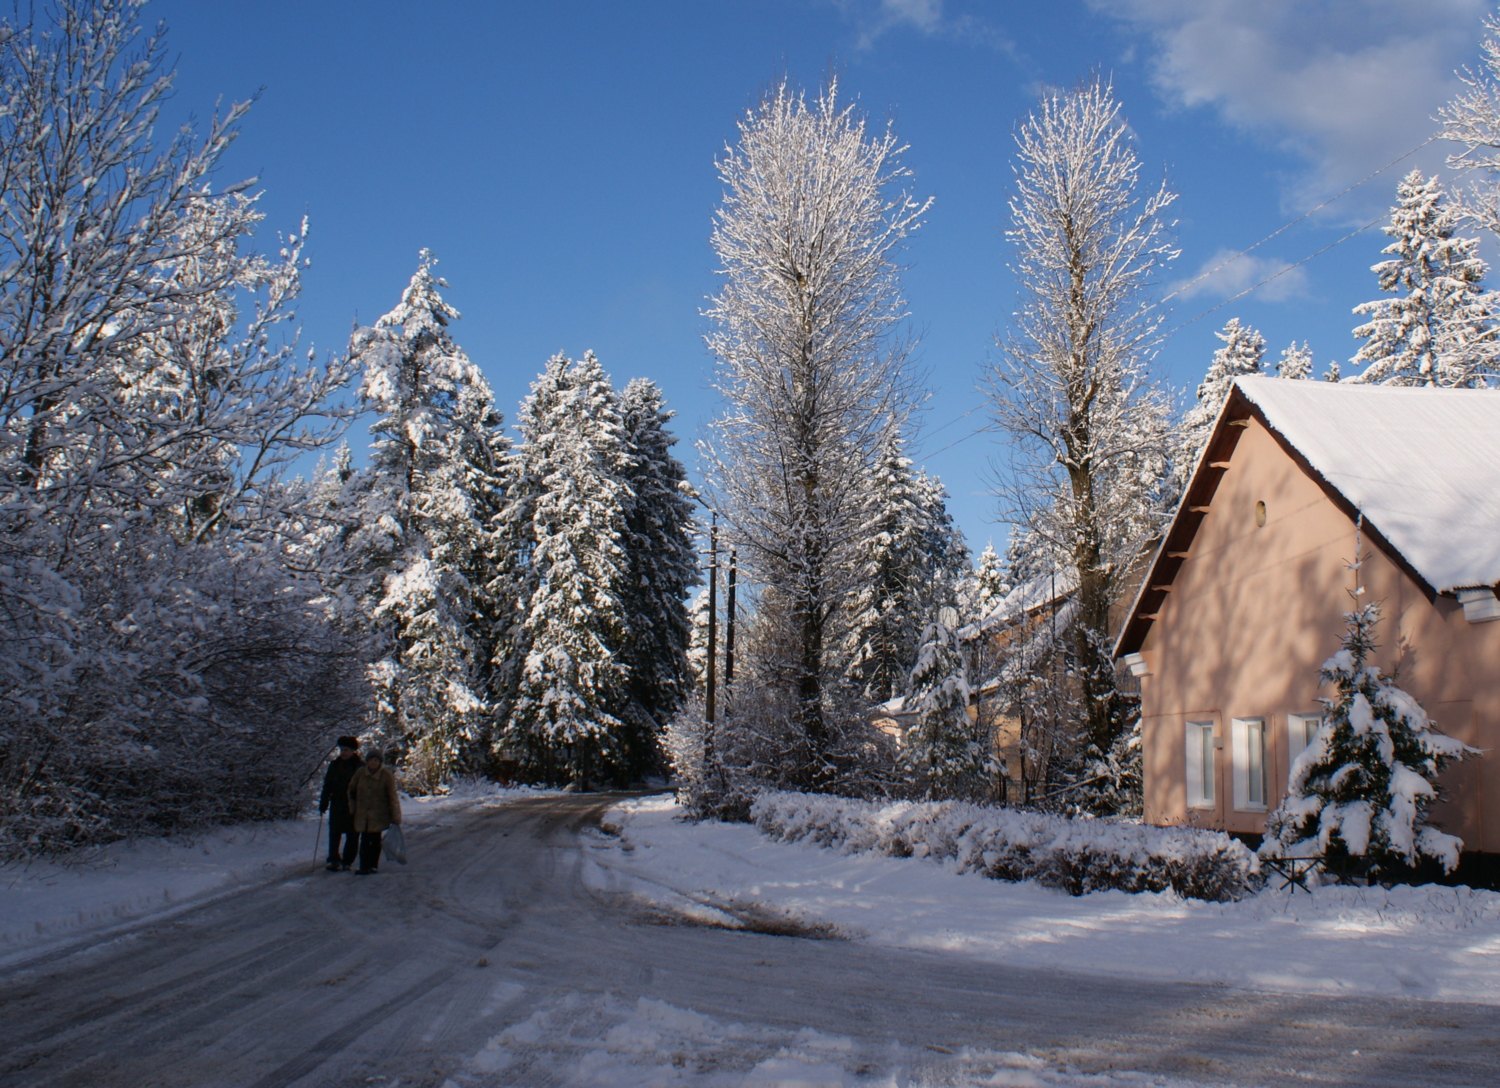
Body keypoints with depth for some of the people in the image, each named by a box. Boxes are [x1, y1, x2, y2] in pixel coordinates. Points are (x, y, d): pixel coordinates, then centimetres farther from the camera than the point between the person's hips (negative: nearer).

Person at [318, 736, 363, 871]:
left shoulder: (360, 767, -3)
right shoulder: (334, 765, 8)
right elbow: (327, 786, 12)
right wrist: (323, 803, 7)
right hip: (337, 804, 2)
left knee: (352, 835, 2)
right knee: (334, 833, -6)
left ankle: (347, 861, 10)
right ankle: (334, 860, -7)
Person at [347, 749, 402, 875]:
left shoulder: (386, 776, -10)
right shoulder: (360, 773, -3)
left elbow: (393, 797, -7)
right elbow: (351, 789, 14)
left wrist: (396, 818, -9)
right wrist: (352, 808, 14)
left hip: (378, 815, -2)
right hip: (362, 814, 2)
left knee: (375, 839, 3)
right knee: (364, 840, -4)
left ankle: (373, 865, 15)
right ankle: (364, 867, -1)